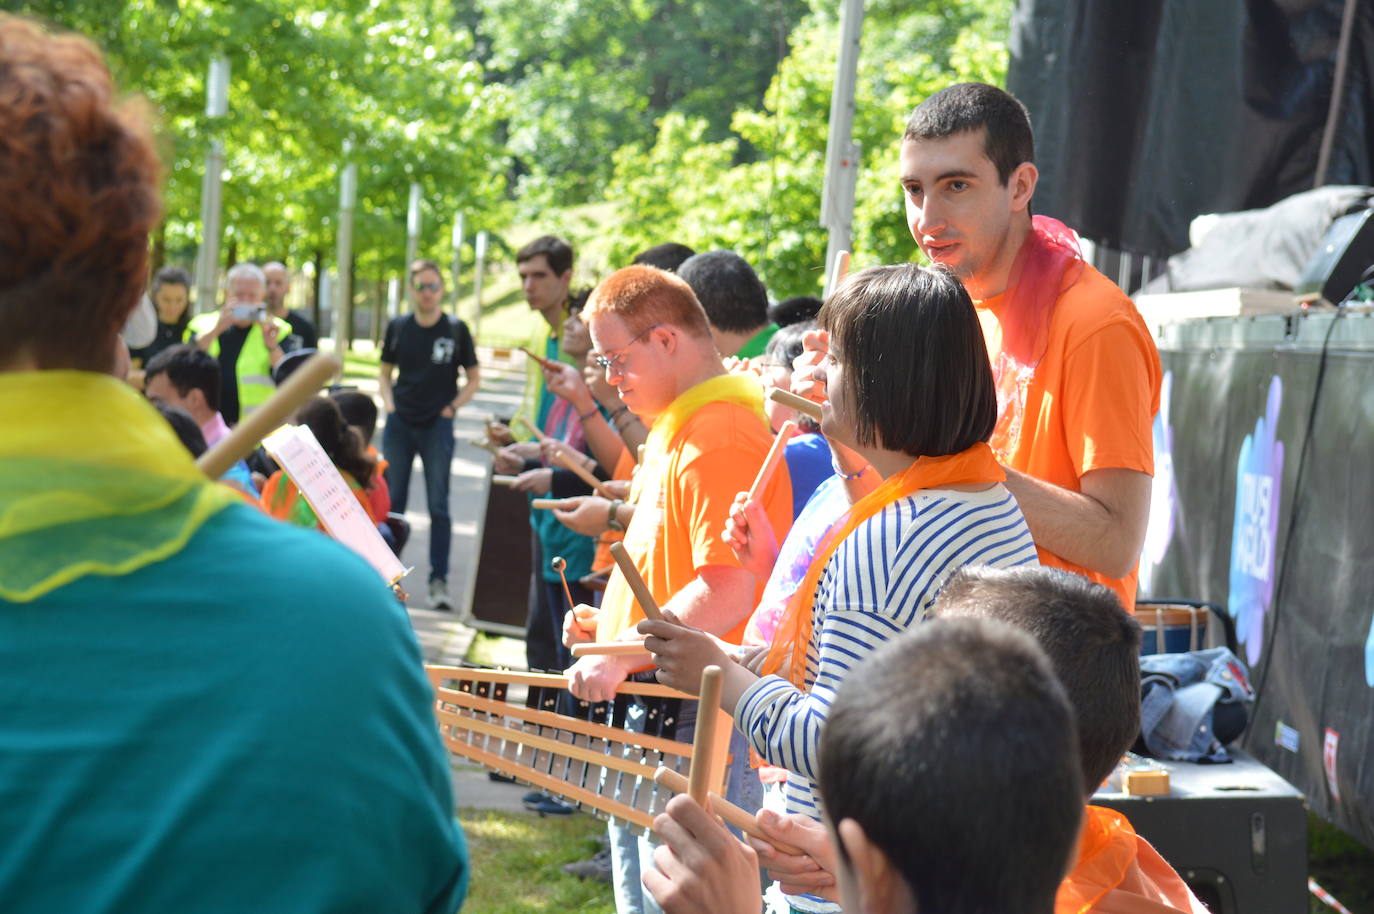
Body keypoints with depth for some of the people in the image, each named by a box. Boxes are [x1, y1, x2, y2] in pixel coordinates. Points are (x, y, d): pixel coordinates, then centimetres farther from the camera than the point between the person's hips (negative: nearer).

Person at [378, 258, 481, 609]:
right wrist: (389, 405, 1)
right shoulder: (398, 327, 6)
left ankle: (439, 580, 1)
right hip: (399, 423, 3)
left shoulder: (456, 329, -1)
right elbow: (385, 372, 15)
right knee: (391, 502, 8)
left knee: (438, 506, -2)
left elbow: (474, 379, 5)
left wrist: (451, 408, -5)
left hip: (437, 426, -3)